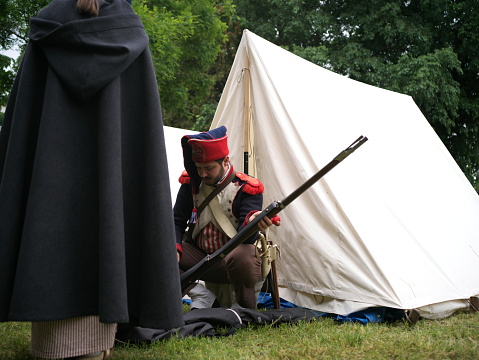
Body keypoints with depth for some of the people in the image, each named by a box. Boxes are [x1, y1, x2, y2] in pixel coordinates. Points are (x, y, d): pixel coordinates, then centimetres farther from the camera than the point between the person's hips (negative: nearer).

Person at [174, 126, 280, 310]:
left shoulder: (246, 188, -11)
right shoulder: (191, 183, 2)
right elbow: (177, 222, 3)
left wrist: (251, 221, -48)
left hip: (232, 256, -4)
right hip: (199, 257, 4)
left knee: (241, 258, -40)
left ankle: (246, 308, -10)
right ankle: (203, 297, -7)